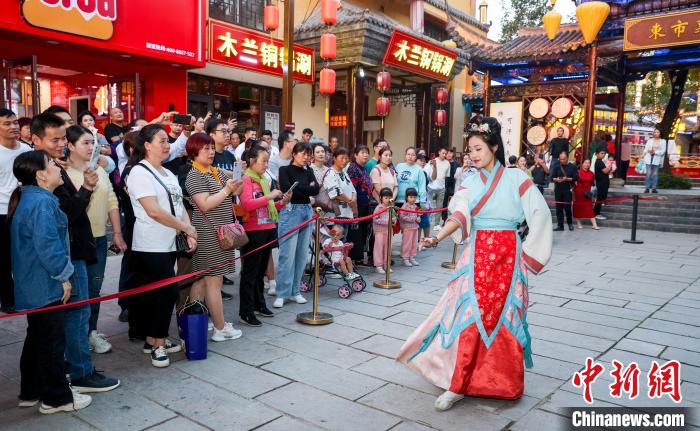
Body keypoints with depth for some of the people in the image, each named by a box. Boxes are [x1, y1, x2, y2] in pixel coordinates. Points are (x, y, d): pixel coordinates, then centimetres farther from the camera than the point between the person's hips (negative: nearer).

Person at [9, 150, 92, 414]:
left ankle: (30, 392, 32)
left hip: (32, 285, 10)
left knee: (37, 337, 20)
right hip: (46, 286, -10)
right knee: (52, 342, 2)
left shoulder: (26, 199, 12)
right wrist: (63, 276, -15)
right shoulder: (42, 202, -21)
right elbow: (47, 245, -26)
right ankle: (56, 398, 14)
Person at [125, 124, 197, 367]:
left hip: (169, 244, 8)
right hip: (151, 246, -8)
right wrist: (186, 227, -15)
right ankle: (158, 344, 5)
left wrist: (189, 234, 0)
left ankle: (154, 340, 24)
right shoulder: (139, 173, -11)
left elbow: (179, 205, 14)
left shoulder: (168, 174, 15)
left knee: (161, 293, 12)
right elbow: (154, 211, -20)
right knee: (168, 292, -9)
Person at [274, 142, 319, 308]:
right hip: (290, 212, -6)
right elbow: (287, 189, -15)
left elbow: (316, 189, 0)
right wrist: (307, 189, -6)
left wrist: (298, 188, -9)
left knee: (302, 254, 7)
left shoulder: (308, 172, 15)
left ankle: (295, 291, 17)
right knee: (287, 254, -7)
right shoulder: (285, 170, -1)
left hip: (307, 212, 6)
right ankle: (282, 294, 1)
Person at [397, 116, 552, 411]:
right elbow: (460, 216, -9)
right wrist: (438, 237, -26)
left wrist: (527, 254, -1)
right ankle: (459, 384, 2)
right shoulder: (470, 182, 6)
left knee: (504, 315, 3)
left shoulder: (515, 178, 0)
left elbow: (540, 216, 1)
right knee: (471, 314, -4)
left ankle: (504, 381, 21)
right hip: (477, 255, 1)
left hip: (508, 256, -1)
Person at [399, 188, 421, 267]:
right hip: (407, 228, -7)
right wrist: (413, 219, -19)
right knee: (407, 243, -1)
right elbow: (402, 217, -20)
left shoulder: (415, 206, 10)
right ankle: (405, 258, 8)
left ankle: (412, 257, 23)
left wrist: (418, 218, -4)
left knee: (414, 243, 12)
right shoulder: (404, 206, -12)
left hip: (415, 227, 7)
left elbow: (418, 214, 21)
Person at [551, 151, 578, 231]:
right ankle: (560, 225, 10)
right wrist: (556, 179, -13)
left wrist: (567, 179, -19)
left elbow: (575, 178, -4)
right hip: (558, 190, 3)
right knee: (559, 208, 4)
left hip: (567, 190, -3)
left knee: (567, 207, -5)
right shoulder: (557, 166, 11)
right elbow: (552, 177, 9)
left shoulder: (572, 167, 2)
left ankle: (570, 223, 17)